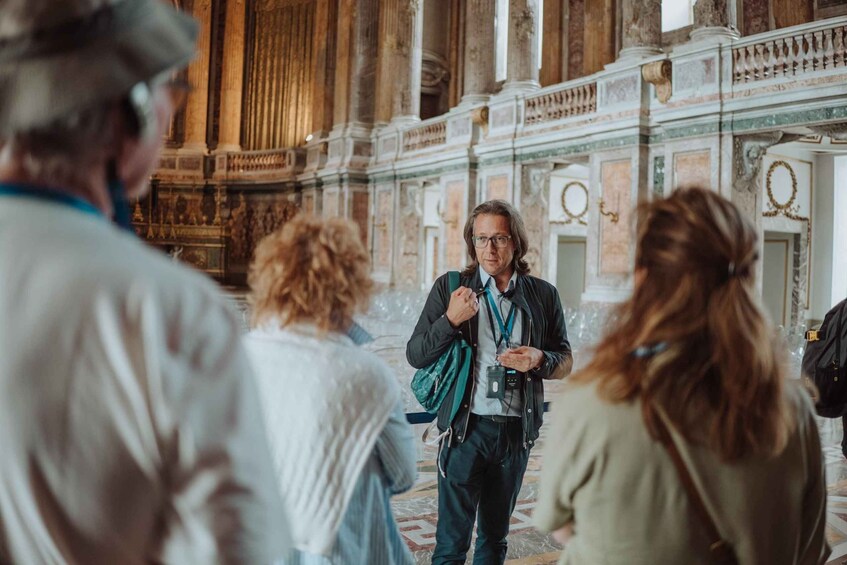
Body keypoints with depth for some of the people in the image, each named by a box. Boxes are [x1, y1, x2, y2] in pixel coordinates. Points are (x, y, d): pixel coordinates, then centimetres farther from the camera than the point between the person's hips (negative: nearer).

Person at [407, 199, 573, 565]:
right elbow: (415, 356, -4)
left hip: (517, 429, 3)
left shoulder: (543, 295, 3)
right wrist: (451, 320, -19)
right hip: (467, 427, -2)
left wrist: (540, 360, -12)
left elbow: (566, 362, 10)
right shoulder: (450, 288, -2)